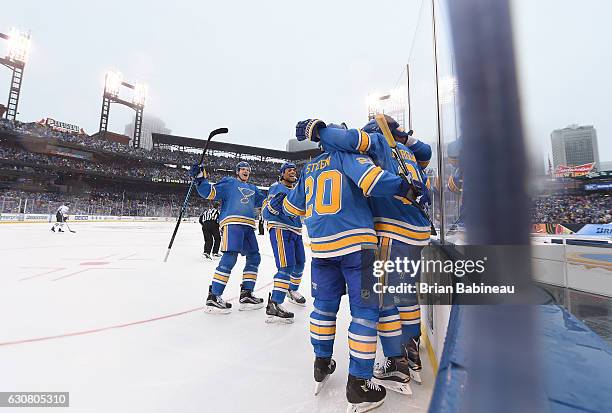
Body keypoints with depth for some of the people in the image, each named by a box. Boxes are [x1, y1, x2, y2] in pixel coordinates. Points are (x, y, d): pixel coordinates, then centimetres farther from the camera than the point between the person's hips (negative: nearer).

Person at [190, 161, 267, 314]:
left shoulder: (253, 189, 30)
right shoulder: (228, 182, 11)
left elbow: (264, 201, 28)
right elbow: (210, 192, 2)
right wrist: (200, 179, -11)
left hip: (248, 226, 7)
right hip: (232, 223, -7)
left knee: (254, 258, 5)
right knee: (230, 257, -18)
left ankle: (246, 295, 13)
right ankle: (213, 297, -11)